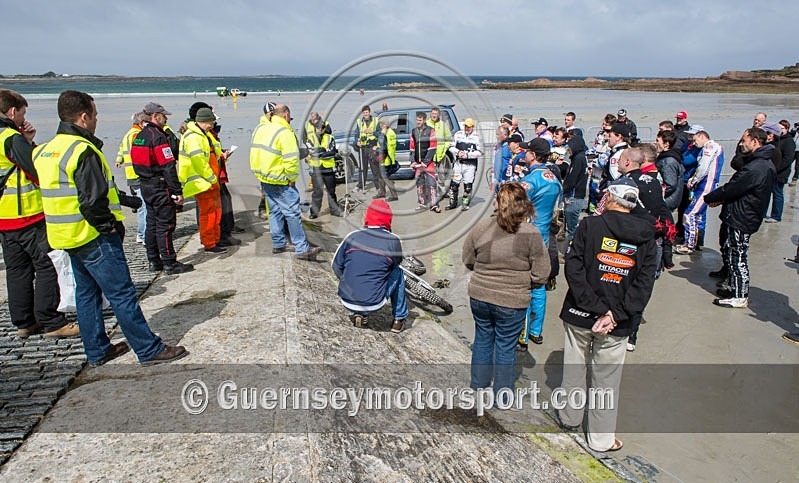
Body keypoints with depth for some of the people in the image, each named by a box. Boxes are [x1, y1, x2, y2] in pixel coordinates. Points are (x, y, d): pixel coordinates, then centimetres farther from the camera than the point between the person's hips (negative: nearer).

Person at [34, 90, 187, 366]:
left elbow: (56, 193, 18)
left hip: (67, 237, 10)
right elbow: (93, 201, -26)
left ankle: (97, 351, 28)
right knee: (122, 294, -4)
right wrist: (110, 226, -11)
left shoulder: (46, 151, 11)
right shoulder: (83, 150, -19)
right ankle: (150, 350, 3)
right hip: (93, 238, -10)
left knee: (86, 293, 17)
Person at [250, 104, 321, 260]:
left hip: (264, 179, 9)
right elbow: (291, 159, -23)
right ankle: (302, 249, -5)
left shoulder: (260, 128, 9)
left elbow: (256, 152, 10)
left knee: (275, 211, 18)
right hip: (279, 180, -9)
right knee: (292, 213, -6)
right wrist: (292, 178, -11)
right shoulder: (284, 133, -17)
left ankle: (278, 244, 25)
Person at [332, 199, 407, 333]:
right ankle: (399, 320, 24)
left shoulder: (352, 237, -2)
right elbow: (396, 264, 12)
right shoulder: (393, 241, -8)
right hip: (373, 305, -3)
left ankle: (356, 314, 23)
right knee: (398, 273, 20)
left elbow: (336, 267, 6)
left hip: (346, 302, 3)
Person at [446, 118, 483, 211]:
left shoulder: (476, 137, -1)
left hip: (470, 165, -2)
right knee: (454, 183, 4)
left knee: (468, 185, -1)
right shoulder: (458, 134, 7)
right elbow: (451, 147, 11)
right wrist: (458, 152, -9)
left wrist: (468, 155, -13)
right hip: (458, 163, 2)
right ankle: (453, 202, 17)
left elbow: (480, 152, -4)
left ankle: (465, 204, 12)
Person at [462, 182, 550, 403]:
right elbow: (540, 275, -10)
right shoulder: (531, 234, -14)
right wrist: (520, 279, 7)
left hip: (479, 296, 3)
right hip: (511, 302, -3)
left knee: (482, 338, 23)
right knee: (506, 347, 14)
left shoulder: (481, 226, -8)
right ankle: (502, 392, 30)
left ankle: (479, 383, 42)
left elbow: (468, 260, 4)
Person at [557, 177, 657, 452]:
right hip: (617, 324, 1)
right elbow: (644, 284, -8)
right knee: (606, 379, 13)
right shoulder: (646, 236, -1)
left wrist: (597, 307, -14)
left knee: (574, 368, 18)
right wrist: (614, 314, -13)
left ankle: (569, 418, 38)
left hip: (579, 315, -1)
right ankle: (602, 438, 26)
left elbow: (573, 267, -16)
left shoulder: (590, 225, -9)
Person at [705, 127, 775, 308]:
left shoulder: (754, 168, -24)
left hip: (741, 219, -10)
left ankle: (740, 297, 7)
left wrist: (709, 198, -4)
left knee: (738, 256, -2)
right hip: (745, 216, 10)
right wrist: (721, 199, 4)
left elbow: (730, 189, -20)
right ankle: (733, 286, 31)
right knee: (729, 250, 20)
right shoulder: (765, 164, 12)